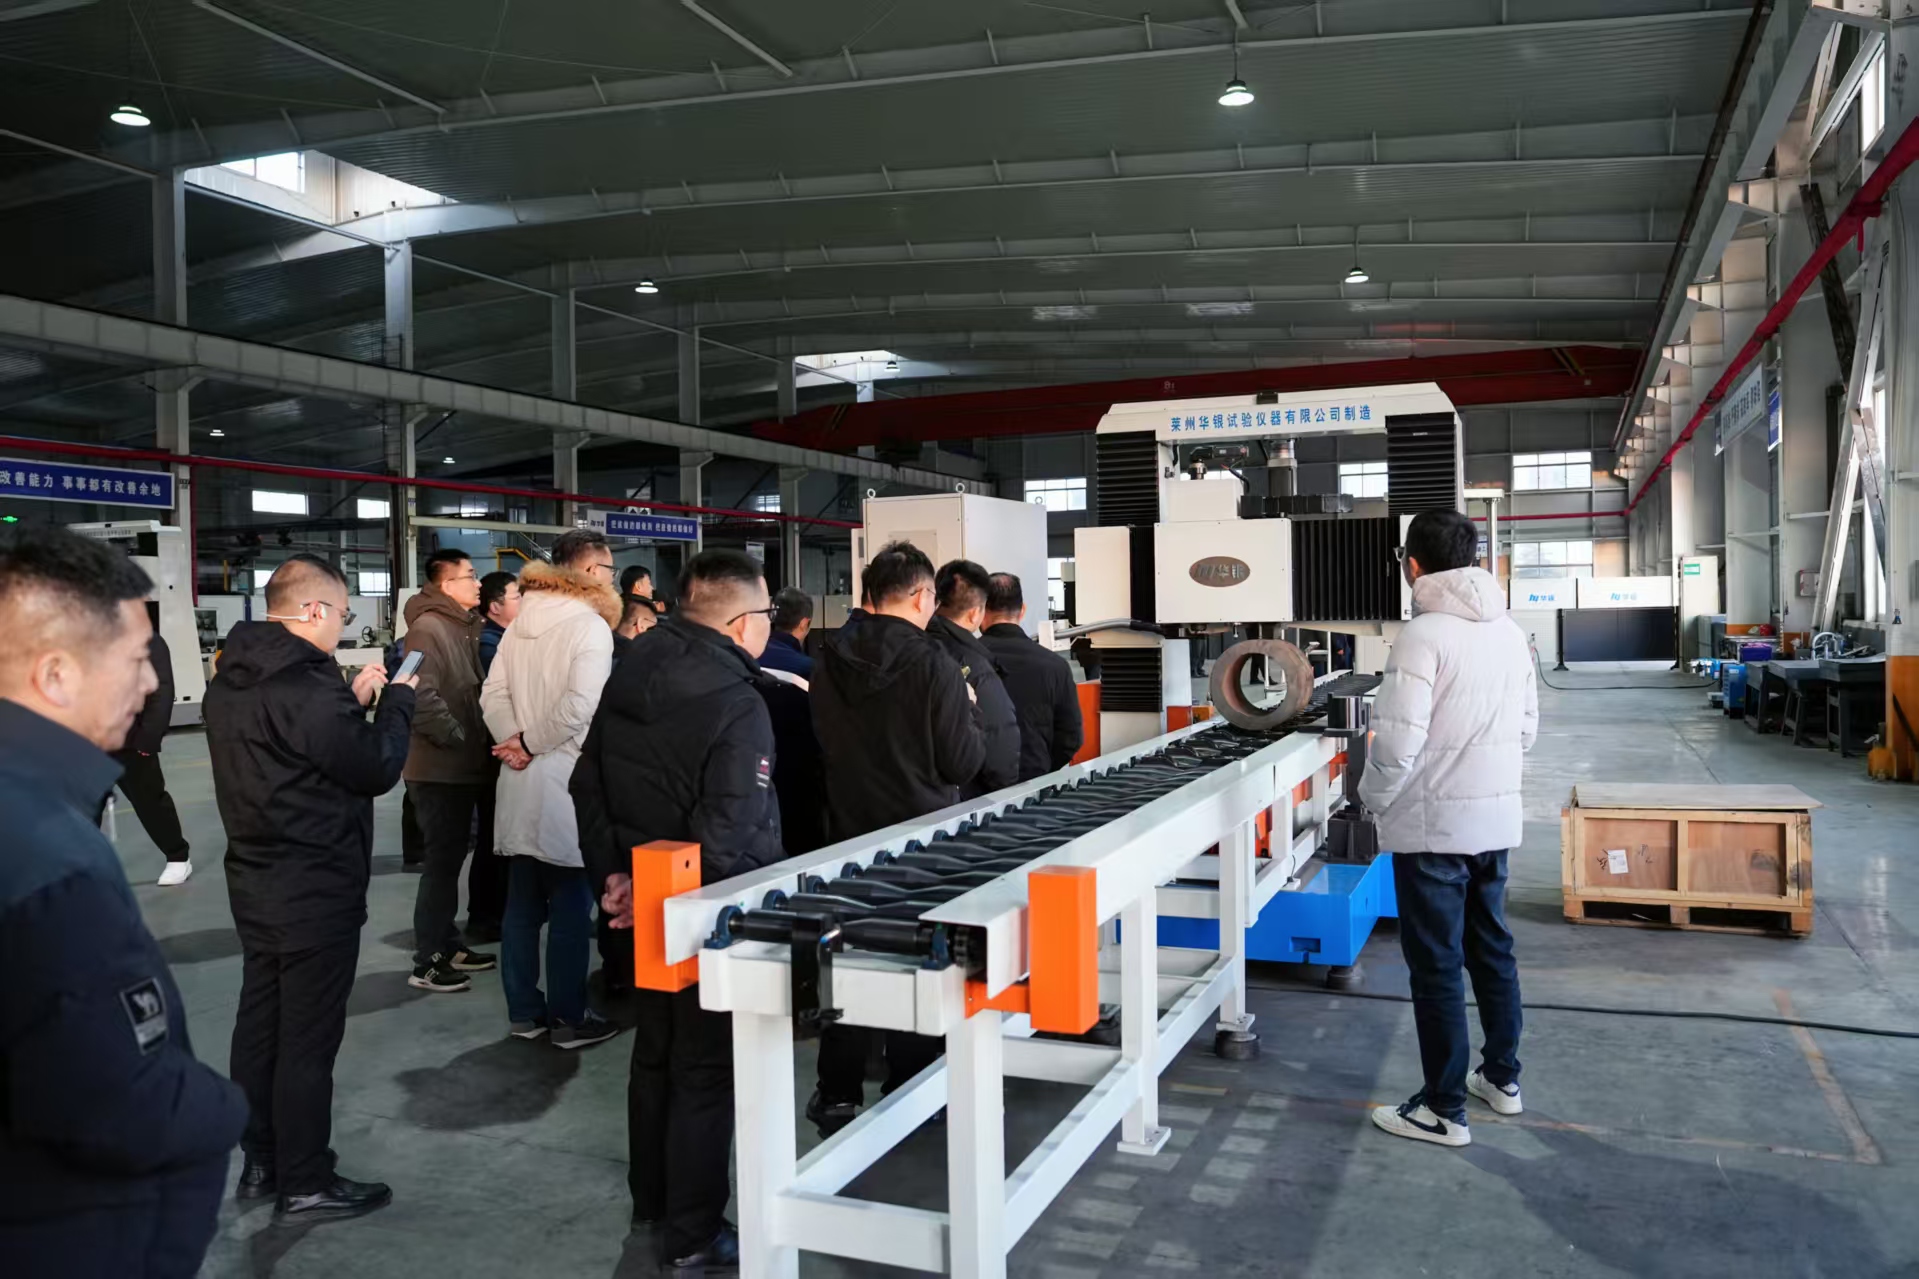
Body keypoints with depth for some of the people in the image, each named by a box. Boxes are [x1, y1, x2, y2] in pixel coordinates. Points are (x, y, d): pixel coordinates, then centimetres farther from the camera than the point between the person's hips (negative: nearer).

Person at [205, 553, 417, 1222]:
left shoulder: (230, 681, 6)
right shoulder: (308, 685, -24)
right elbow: (376, 769, -18)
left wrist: (352, 701, 8)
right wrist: (397, 700, -4)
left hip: (255, 881, 10)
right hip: (315, 890, -9)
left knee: (260, 1019, 18)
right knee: (308, 1038, 2)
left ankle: (260, 1161, 31)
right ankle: (304, 1184, 13)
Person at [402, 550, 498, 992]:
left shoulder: (462, 626, 15)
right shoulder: (427, 628, -17)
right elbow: (421, 696, -27)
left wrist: (475, 743, 12)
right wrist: (457, 738, -19)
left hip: (460, 765, 9)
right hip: (440, 767, -9)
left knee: (450, 857, 16)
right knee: (442, 860, -4)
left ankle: (448, 945, 27)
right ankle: (428, 962, 4)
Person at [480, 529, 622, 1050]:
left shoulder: (521, 622, 12)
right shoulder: (591, 625, -11)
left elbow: (493, 693, 4)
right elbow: (579, 705, -23)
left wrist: (516, 742, -6)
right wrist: (530, 744, -11)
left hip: (521, 783, 8)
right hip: (565, 782, -8)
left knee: (522, 903, 13)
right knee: (570, 908, 1)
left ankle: (524, 1012, 22)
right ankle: (569, 1019, 9)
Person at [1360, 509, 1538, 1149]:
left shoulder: (1423, 634, -18)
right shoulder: (1510, 631, 5)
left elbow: (1397, 743, -21)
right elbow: (1527, 728, 13)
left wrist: (1374, 797, -4)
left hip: (1434, 827, -7)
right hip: (1498, 819, 7)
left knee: (1437, 967, 2)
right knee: (1492, 949, 20)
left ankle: (1444, 1111, 11)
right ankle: (1502, 1077, 34)